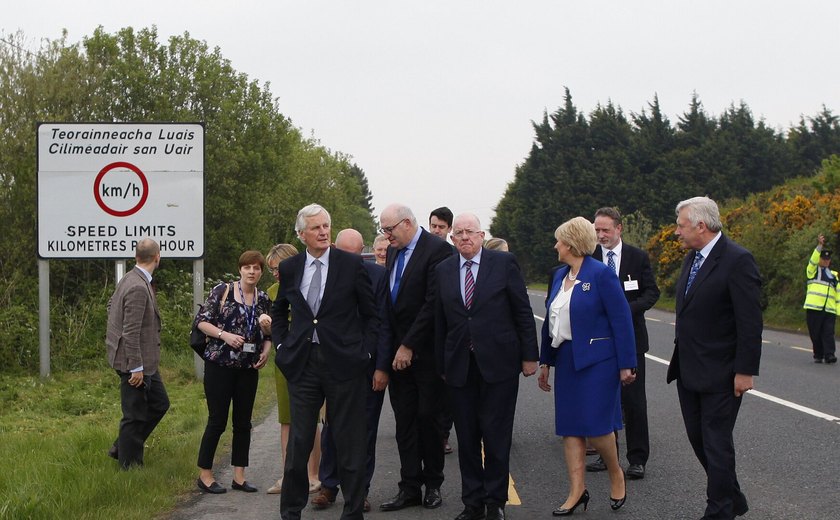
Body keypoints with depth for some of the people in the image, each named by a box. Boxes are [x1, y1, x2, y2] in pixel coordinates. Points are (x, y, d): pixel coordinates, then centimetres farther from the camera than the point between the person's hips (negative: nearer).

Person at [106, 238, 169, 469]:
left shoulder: (129, 279, 7)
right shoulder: (138, 288, -23)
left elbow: (111, 304, 24)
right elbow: (131, 331, -24)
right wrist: (136, 368, -21)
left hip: (145, 360, 10)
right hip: (135, 362, -10)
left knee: (159, 404, 18)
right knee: (135, 415, 1)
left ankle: (121, 448, 26)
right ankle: (129, 464, 13)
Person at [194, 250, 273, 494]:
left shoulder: (263, 300, 9)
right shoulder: (222, 291, -5)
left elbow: (268, 334, 19)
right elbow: (201, 320, -5)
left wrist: (266, 350, 0)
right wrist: (224, 334, -18)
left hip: (249, 368, 5)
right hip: (219, 364, -5)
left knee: (243, 422, 7)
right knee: (217, 420, -3)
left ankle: (239, 476, 15)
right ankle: (205, 475, 8)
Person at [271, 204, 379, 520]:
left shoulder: (352, 265, -3)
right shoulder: (289, 268, 6)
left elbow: (371, 314, 3)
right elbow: (279, 312, 22)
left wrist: (364, 351, -4)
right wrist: (281, 345, 10)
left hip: (343, 363, -2)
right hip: (302, 363, 3)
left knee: (350, 443, 4)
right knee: (298, 441, 7)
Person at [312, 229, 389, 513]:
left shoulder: (377, 275, -5)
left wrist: (382, 367, -9)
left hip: (368, 365, -1)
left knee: (365, 431, 6)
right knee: (331, 427, 6)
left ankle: (360, 490, 15)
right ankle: (328, 486, 17)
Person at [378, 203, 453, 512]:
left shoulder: (437, 250, -12)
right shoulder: (393, 252, 12)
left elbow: (433, 303, -17)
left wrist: (409, 346, -16)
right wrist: (390, 346, 6)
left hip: (426, 351, -6)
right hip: (397, 350, 6)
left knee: (428, 417, 1)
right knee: (404, 421, 6)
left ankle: (432, 484, 14)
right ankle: (410, 488, 10)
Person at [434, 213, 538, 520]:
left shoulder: (504, 263, -1)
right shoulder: (443, 270, 7)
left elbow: (523, 312, 0)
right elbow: (440, 321, 9)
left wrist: (529, 355, -2)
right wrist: (442, 365, 8)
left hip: (498, 364, -3)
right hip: (459, 366, 3)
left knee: (496, 435, 2)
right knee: (466, 437, 7)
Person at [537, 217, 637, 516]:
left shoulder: (601, 275, -11)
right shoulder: (558, 275, 11)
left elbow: (622, 320, -12)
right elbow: (550, 320, 17)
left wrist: (626, 365, -13)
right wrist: (545, 362, 16)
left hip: (596, 361, -7)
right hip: (566, 360, 7)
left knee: (595, 424, -7)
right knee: (569, 426, 5)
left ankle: (616, 476, 18)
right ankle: (577, 491, 10)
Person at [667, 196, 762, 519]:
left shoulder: (737, 260, -17)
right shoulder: (692, 257, 9)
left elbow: (750, 321, -18)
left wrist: (745, 371, -19)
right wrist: (680, 353, 15)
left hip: (719, 373, -9)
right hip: (688, 369, 9)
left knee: (716, 443, 0)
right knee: (698, 438, 15)